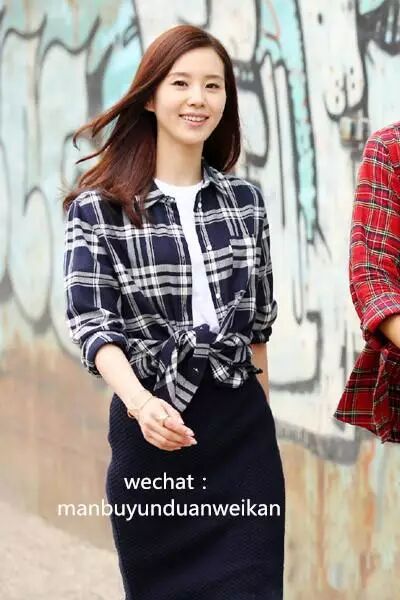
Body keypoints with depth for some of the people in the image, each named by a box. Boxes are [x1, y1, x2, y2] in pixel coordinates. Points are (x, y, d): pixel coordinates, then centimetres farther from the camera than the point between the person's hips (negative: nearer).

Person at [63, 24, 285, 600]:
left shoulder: (245, 200, 6)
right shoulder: (98, 208, -5)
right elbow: (91, 325, -12)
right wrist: (141, 402, -30)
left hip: (243, 425, 2)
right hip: (152, 426, -2)